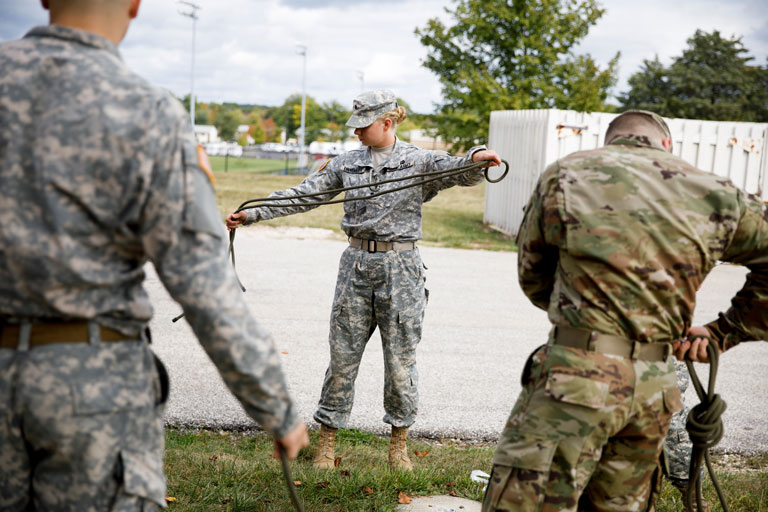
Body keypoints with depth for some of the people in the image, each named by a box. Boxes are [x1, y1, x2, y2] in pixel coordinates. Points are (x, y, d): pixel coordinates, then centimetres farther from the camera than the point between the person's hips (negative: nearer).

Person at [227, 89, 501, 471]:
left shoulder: (418, 162, -2)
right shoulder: (347, 163, 9)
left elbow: (458, 171, -19)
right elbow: (303, 195, 8)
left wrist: (476, 158, -43)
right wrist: (252, 213, 1)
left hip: (400, 267, -3)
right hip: (356, 264, 3)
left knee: (400, 359, 5)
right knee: (342, 356, 6)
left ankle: (398, 443, 21)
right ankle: (327, 441, 17)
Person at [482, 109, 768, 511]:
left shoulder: (564, 176, 5)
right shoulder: (715, 194, 8)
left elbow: (532, 275, 13)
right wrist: (724, 332, 17)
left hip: (577, 375, -4)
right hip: (654, 385, 4)